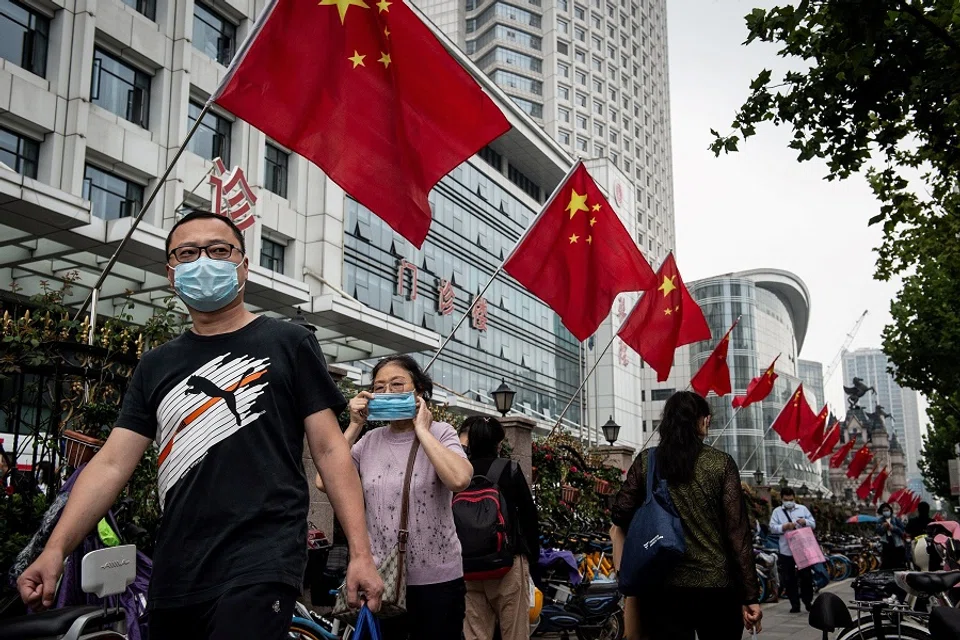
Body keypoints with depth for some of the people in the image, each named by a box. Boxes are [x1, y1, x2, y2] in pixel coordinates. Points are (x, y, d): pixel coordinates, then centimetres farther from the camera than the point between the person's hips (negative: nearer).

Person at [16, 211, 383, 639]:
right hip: (174, 574, 5)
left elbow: (329, 449, -1)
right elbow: (112, 463, 8)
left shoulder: (288, 344, 3)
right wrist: (56, 548, -6)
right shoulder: (156, 365, 15)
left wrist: (360, 552, -9)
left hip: (261, 568, -5)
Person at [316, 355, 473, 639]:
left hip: (436, 581, -3)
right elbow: (324, 482, -6)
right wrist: (355, 426, -6)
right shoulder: (370, 440, 5)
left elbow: (459, 479, -26)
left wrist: (421, 429, -17)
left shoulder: (440, 433, -5)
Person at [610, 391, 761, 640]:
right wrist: (750, 595, -2)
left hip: (662, 586, 1)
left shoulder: (646, 461, 2)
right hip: (715, 586, -1)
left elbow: (621, 516, -3)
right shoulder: (721, 463, -2)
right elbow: (738, 532, -5)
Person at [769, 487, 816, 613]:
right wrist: (785, 527, -22)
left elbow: (813, 524, 8)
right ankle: (795, 604, 10)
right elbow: (772, 528, -5)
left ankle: (808, 602, 21)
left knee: (806, 577, 7)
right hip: (786, 551, -1)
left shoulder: (802, 509, 9)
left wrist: (805, 522, -13)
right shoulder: (777, 512, 4)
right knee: (789, 580, 2)